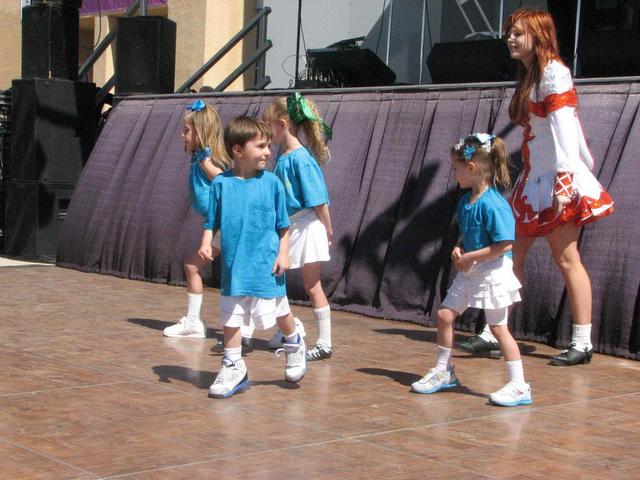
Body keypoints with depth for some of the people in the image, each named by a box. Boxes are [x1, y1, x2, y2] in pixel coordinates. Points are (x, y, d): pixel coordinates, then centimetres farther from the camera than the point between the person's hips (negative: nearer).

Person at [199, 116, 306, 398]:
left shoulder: (271, 182, -4)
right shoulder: (221, 184, -3)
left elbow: (283, 224, 3)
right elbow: (211, 222, 5)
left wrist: (283, 253, -4)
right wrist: (206, 243, -11)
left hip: (266, 266, -1)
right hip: (233, 267, 1)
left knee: (278, 311, 11)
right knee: (230, 317, 8)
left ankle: (294, 345, 40)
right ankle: (233, 368, 21)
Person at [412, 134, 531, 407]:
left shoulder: (492, 204, -21)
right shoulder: (465, 202, 6)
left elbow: (505, 245, -24)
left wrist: (470, 257, -19)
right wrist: (459, 250, 0)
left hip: (492, 272, -9)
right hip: (470, 272, 9)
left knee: (498, 327, -5)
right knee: (445, 315, 11)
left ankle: (519, 386, 3)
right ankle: (444, 372, 27)